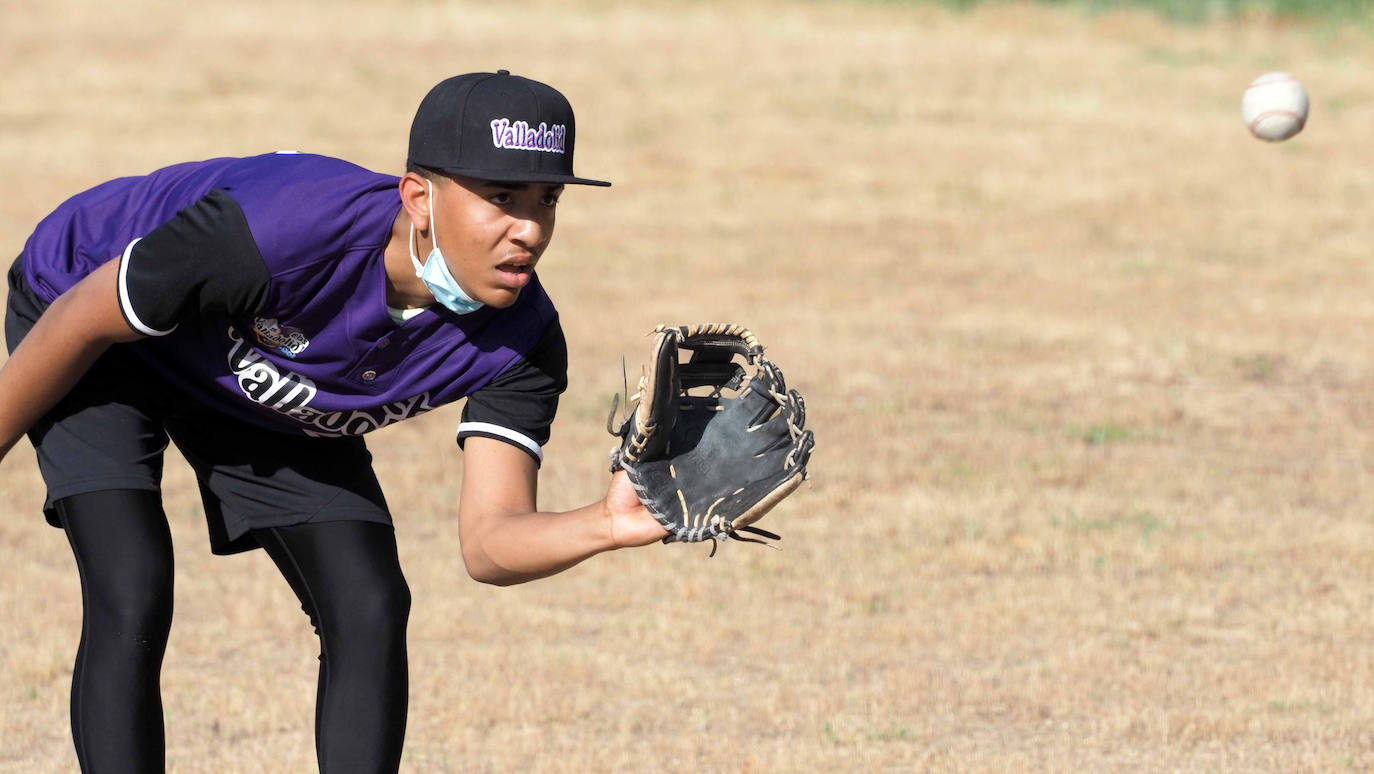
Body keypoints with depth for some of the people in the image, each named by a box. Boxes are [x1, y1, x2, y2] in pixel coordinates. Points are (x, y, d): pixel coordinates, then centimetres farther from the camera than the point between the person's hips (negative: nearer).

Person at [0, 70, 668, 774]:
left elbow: (488, 542, -29)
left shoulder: (522, 342, -27)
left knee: (371, 612, -5)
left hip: (267, 406, 5)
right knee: (132, 600, -21)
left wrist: (606, 526, -52)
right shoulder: (280, 232, -43)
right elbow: (80, 321, -27)